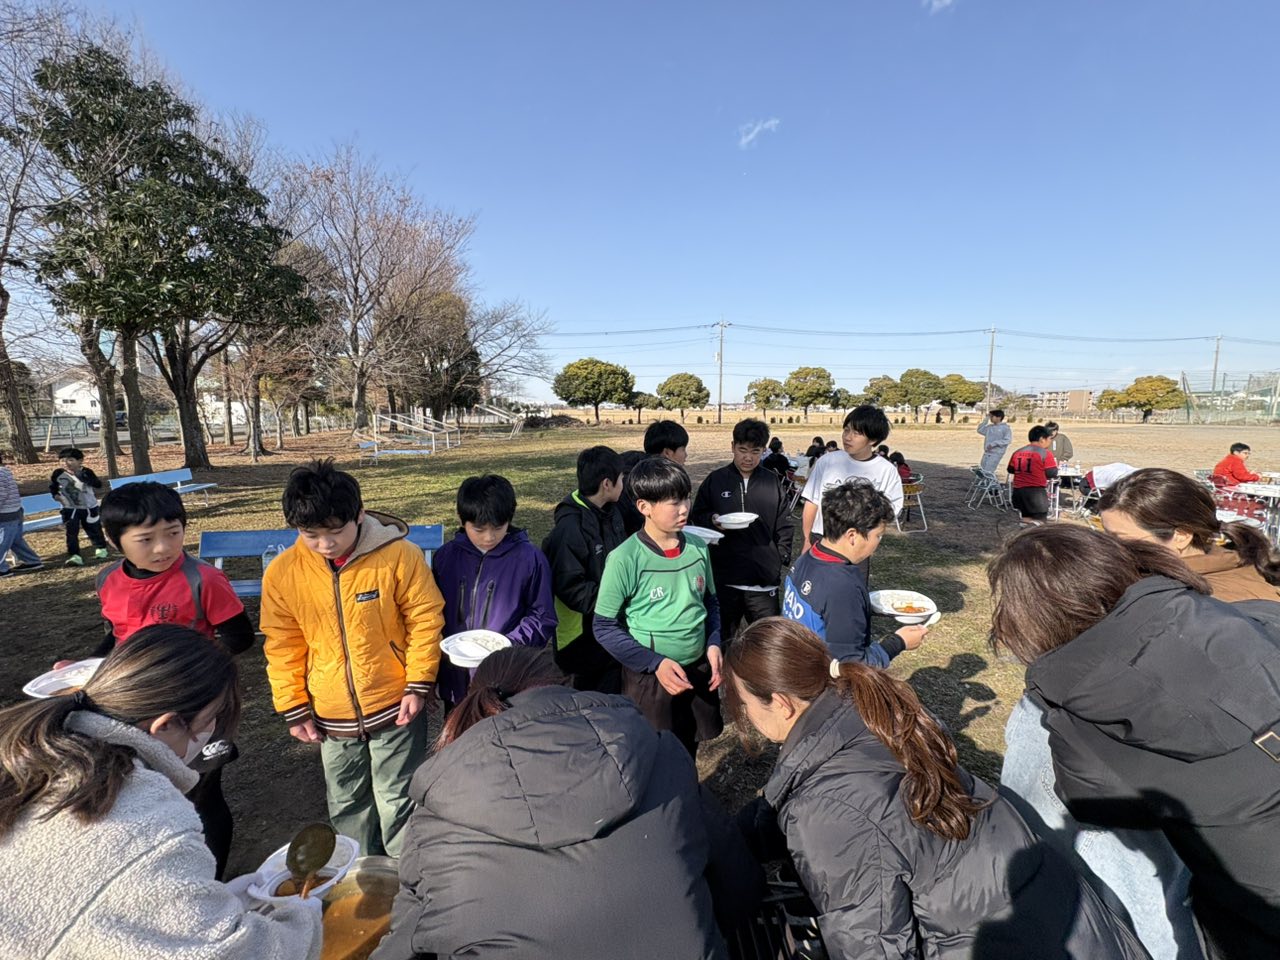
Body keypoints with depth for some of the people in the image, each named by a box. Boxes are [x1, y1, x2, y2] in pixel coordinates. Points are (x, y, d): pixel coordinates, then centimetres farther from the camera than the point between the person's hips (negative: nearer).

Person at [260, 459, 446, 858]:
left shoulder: (399, 555, -19)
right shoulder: (282, 573, -10)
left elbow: (425, 620, -11)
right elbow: (283, 647, 0)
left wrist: (419, 684, -11)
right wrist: (294, 709, 3)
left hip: (396, 708, -3)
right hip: (331, 718, 4)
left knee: (398, 803, 12)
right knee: (346, 806, 23)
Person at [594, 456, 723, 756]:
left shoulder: (698, 549, -4)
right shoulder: (625, 559, -19)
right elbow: (605, 627, -12)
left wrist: (713, 644, -5)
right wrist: (655, 663, -18)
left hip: (698, 671, 4)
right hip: (650, 678, -4)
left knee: (687, 755, 22)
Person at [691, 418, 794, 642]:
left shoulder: (772, 481, 3)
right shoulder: (715, 479, 1)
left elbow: (784, 524, 7)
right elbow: (697, 515, 8)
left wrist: (783, 558, 1)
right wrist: (712, 520, -11)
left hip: (764, 578, 1)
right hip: (724, 576, 0)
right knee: (722, 638, 13)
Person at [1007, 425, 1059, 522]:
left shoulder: (1018, 452, 8)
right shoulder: (1045, 453, -10)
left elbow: (1010, 469, 15)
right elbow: (1052, 473, -11)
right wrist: (1055, 465, 9)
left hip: (1018, 490, 6)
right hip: (1036, 491, -6)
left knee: (1026, 518, 17)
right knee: (1039, 521, 1)